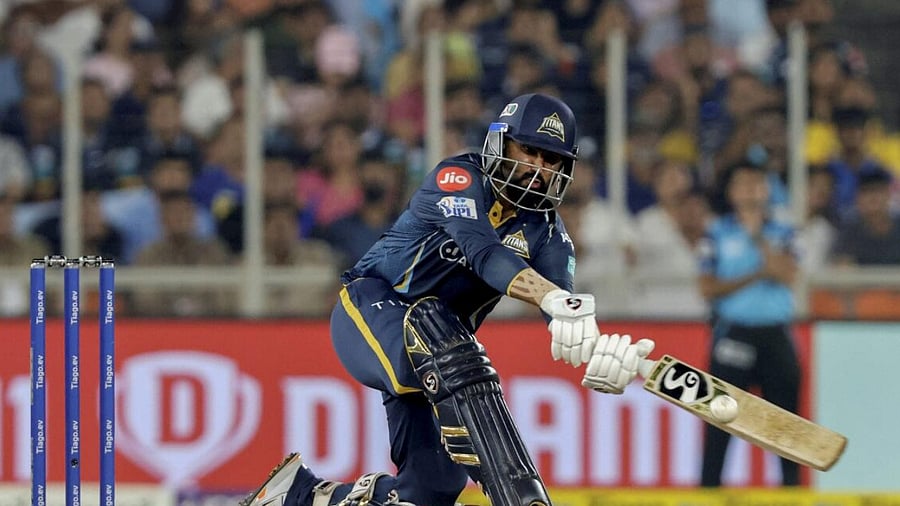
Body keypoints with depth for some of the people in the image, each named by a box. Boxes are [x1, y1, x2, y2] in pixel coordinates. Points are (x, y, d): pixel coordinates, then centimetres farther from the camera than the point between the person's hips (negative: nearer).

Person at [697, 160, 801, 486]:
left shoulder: (781, 233, 9)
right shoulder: (717, 234, 4)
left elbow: (787, 275, -8)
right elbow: (708, 288, -3)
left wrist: (757, 234, -10)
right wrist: (754, 276, -12)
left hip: (775, 333, 2)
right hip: (734, 333, -2)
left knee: (785, 410, 2)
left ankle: (792, 483, 9)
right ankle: (709, 485, 0)